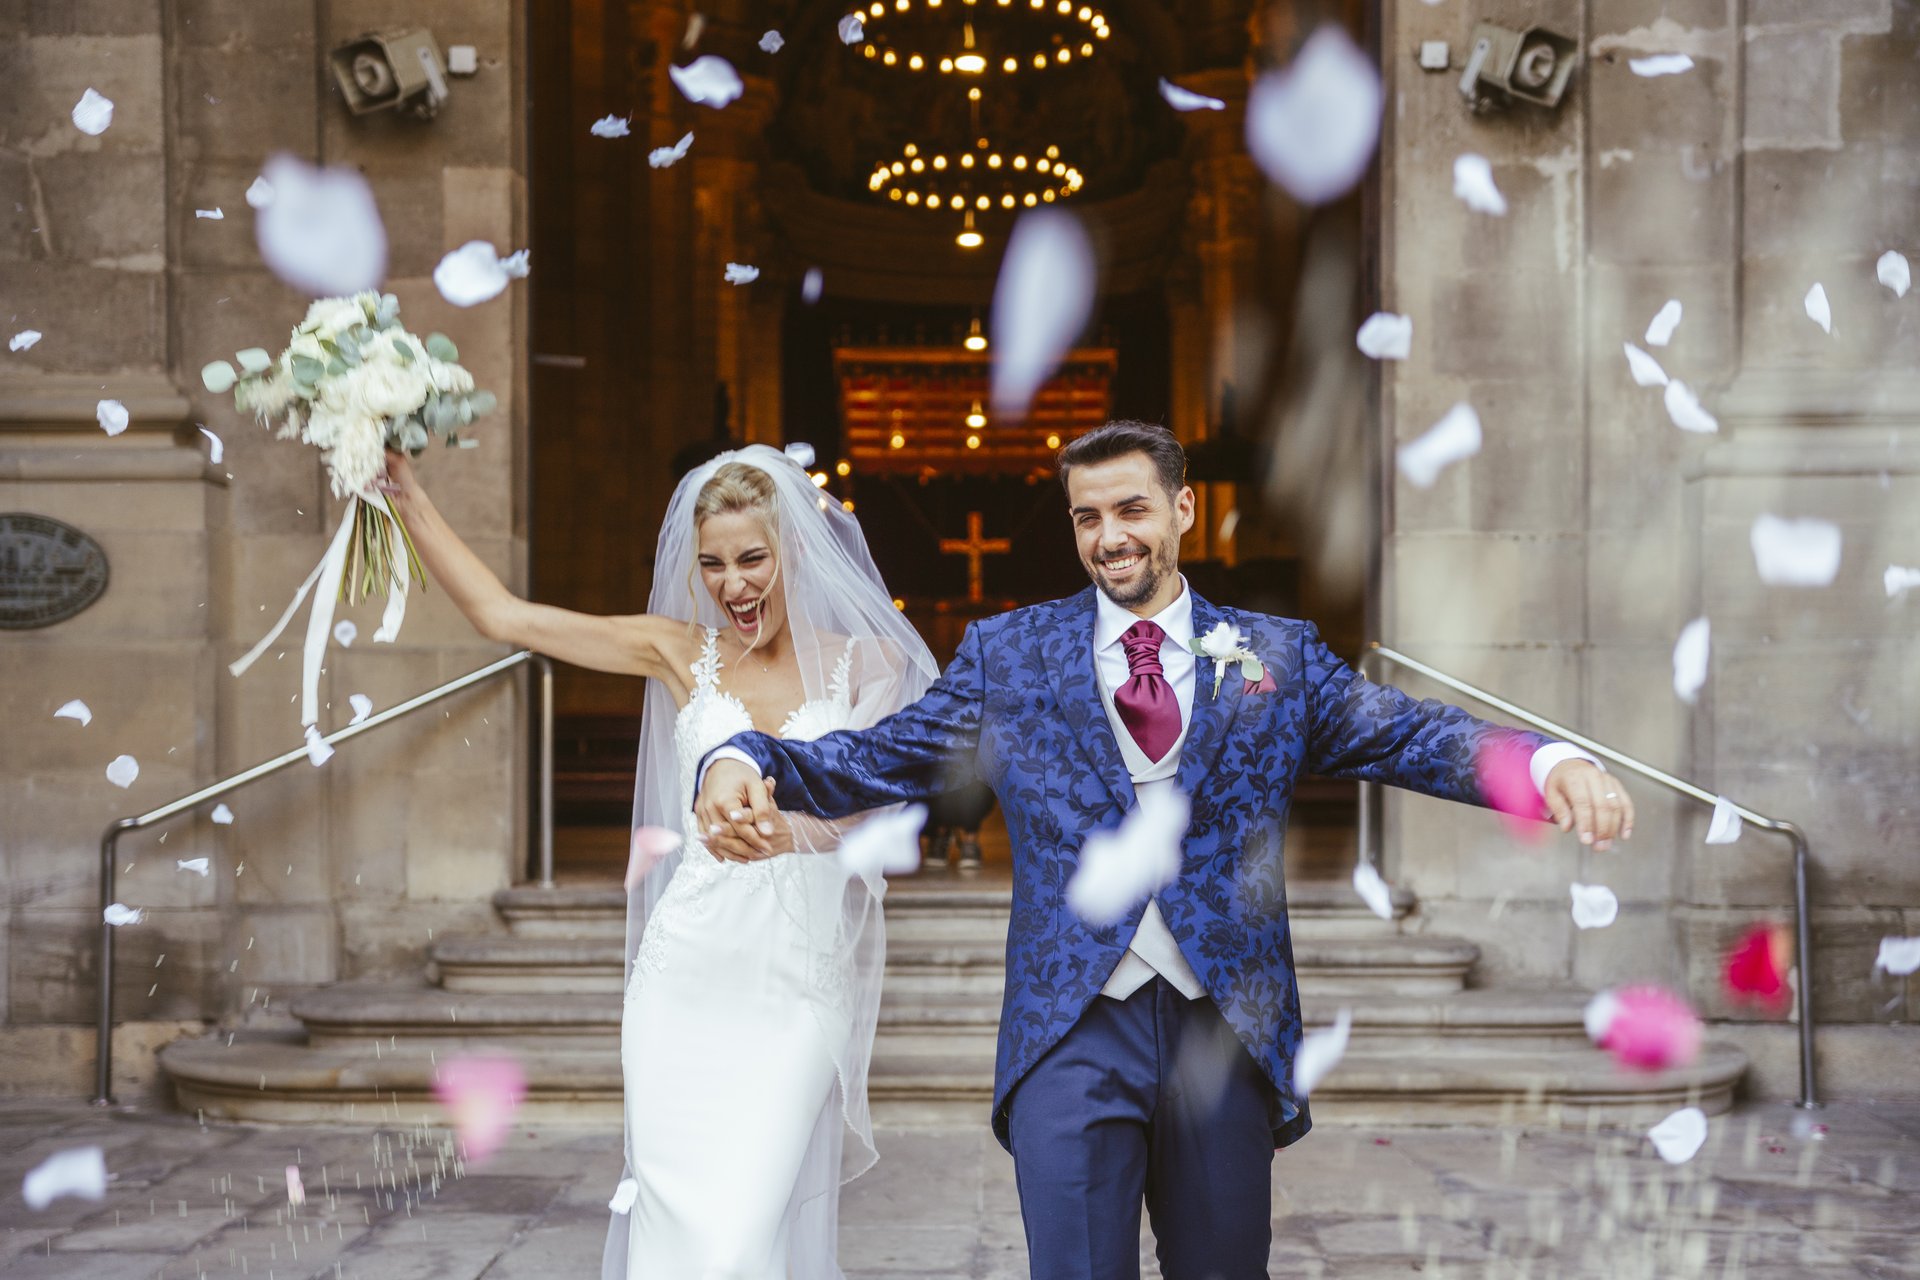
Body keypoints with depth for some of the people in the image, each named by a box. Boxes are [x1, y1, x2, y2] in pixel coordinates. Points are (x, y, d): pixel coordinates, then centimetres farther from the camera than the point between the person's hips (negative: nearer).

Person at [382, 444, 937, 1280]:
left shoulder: (866, 664, 3)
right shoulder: (681, 653, 6)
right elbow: (501, 615, 6)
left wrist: (783, 826, -25)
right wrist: (406, 494, 2)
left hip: (797, 990, -2)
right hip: (686, 975, 2)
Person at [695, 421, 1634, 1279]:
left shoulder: (1275, 655, 9)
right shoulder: (1009, 656, 8)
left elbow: (1407, 735, -1)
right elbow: (872, 762, 2)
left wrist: (1550, 763, -21)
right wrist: (745, 766, -18)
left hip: (1227, 1032, 2)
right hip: (1074, 1033, -1)